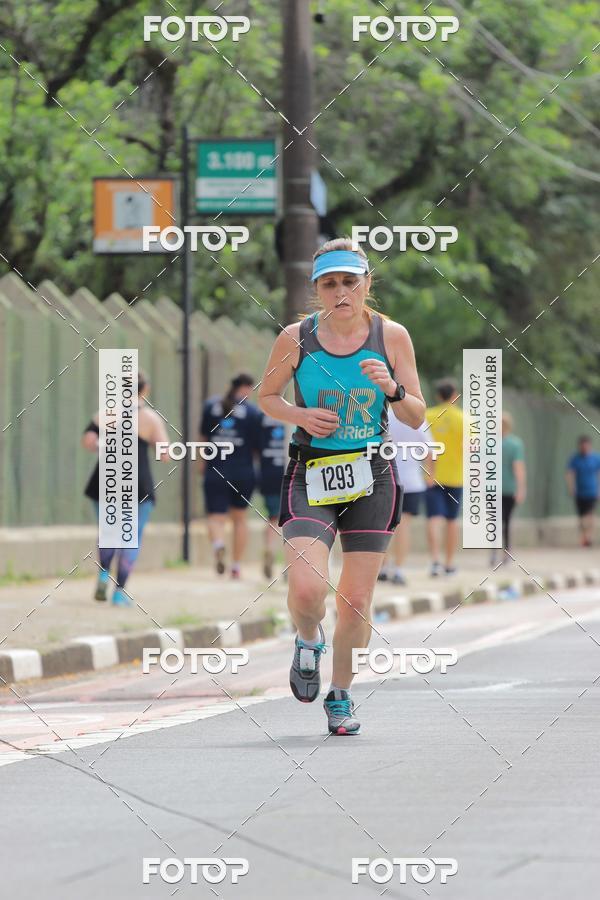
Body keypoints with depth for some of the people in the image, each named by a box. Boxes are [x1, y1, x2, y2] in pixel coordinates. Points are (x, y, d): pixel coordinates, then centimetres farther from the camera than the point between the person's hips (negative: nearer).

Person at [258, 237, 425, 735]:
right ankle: (308, 641, 17)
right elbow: (267, 396, 11)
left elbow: (417, 417, 3)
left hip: (372, 477, 1)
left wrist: (393, 390, -18)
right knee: (307, 590, -19)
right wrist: (299, 415, -9)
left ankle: (341, 695, 26)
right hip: (310, 475, -1)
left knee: (356, 602, 3)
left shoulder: (391, 336, -2)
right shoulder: (295, 338, -3)